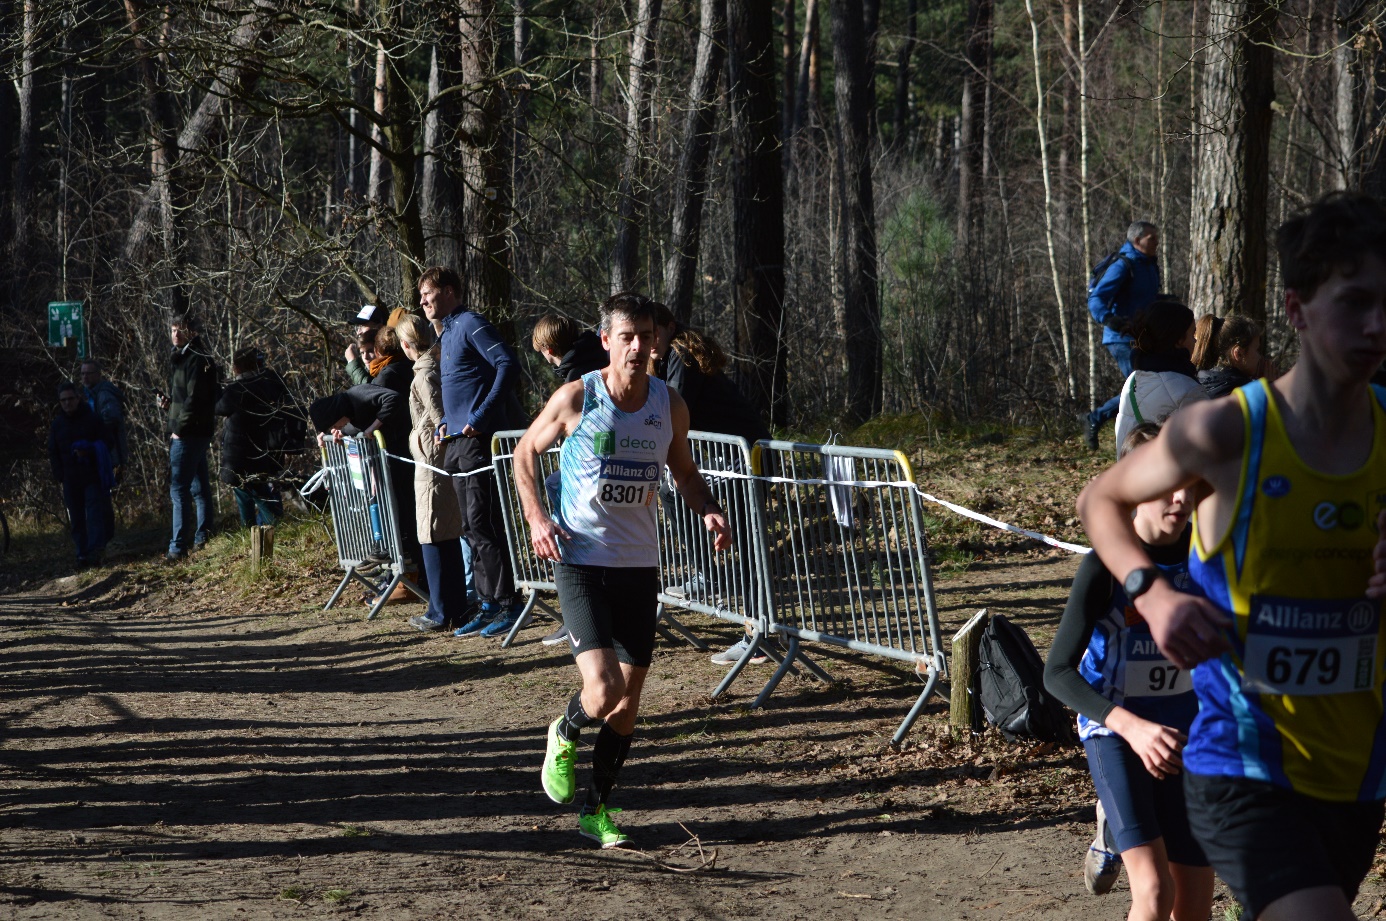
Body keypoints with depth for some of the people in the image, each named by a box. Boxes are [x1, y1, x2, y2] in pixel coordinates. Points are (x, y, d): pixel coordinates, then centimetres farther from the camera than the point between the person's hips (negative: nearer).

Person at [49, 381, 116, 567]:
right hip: (70, 480, 4)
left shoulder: (92, 419, -2)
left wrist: (89, 452, -17)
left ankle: (94, 550, -18)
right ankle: (82, 553, 8)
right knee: (76, 518, 4)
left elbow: (108, 443, 0)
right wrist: (59, 475, 3)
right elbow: (53, 452, 15)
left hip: (92, 477, -4)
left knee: (94, 512, -13)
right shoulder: (58, 424, 9)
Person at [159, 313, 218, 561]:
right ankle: (203, 537, 20)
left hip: (188, 434, -11)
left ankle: (178, 547, -13)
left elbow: (195, 399, -20)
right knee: (199, 487, 14)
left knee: (179, 489, -11)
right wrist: (168, 403, 7)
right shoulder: (181, 358, 19)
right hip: (196, 434, 11)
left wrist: (180, 429, -18)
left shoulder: (197, 360, -13)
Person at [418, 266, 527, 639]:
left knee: (483, 525, -11)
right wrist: (447, 422, 15)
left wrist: (481, 416, -22)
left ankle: (509, 605, -8)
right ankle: (489, 605, 14)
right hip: (458, 442, 10)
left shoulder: (471, 325, -9)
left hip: (478, 440, -10)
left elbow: (508, 364, -20)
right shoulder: (448, 334, 21)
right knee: (472, 527, 10)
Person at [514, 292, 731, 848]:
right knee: (603, 688, -17)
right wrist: (536, 517, -9)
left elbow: (685, 473, 16)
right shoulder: (576, 399, -10)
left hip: (639, 566, 4)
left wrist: (708, 511, -4)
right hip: (580, 561, -4)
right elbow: (526, 452, 5)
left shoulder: (670, 407, 0)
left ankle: (596, 809, 23)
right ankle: (564, 736, 18)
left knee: (627, 702, 6)